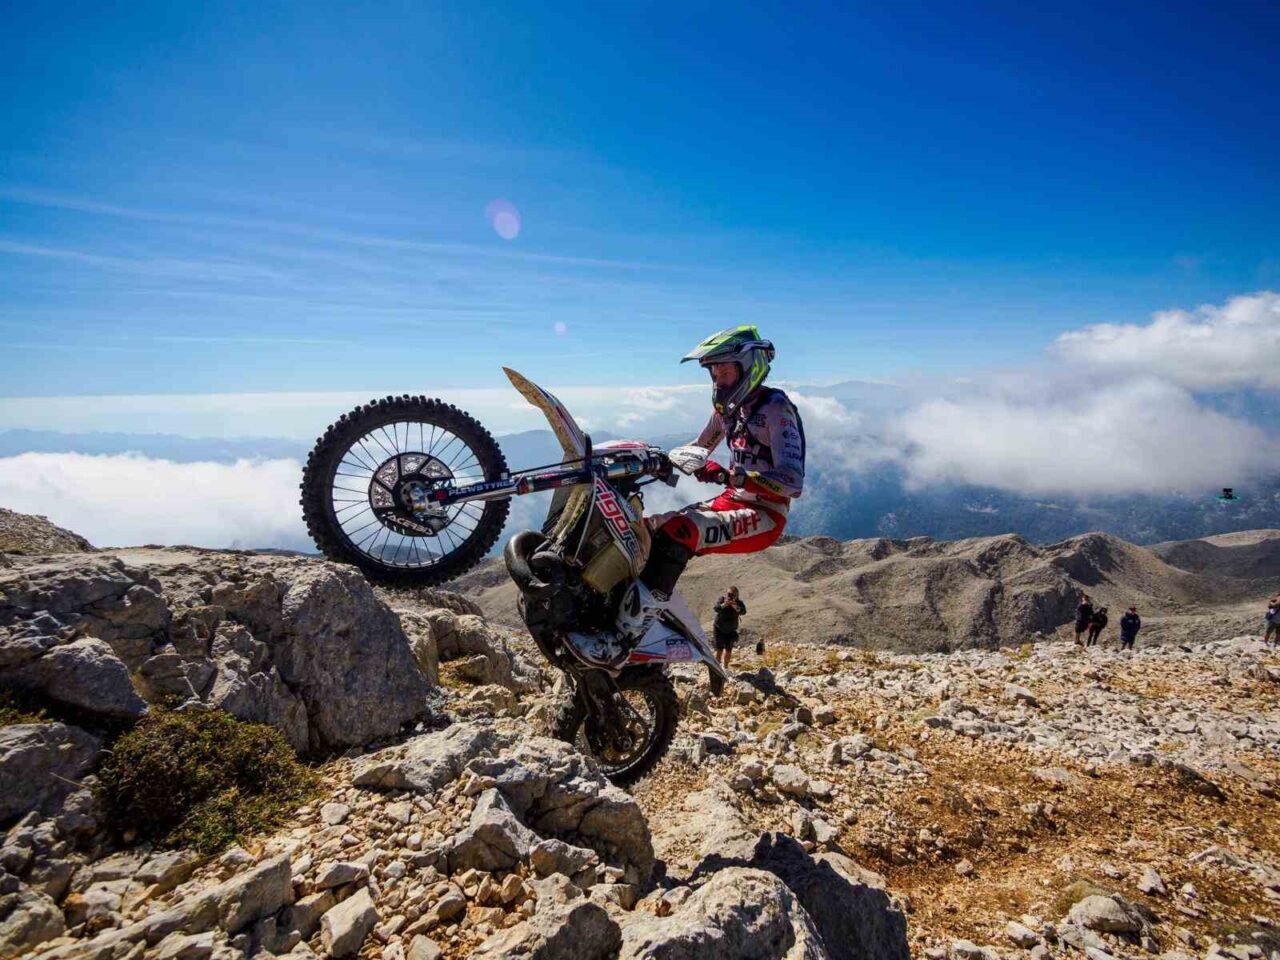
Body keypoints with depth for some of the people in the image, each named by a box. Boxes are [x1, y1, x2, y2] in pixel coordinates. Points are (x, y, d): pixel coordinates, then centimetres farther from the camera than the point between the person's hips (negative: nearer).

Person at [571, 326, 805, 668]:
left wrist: (731, 475, -39)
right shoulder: (728, 406, 12)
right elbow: (699, 449, 27)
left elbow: (793, 481, -25)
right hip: (732, 501, 9)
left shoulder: (776, 408, -13)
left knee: (677, 532, -33)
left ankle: (619, 643, -36)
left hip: (764, 515, -9)